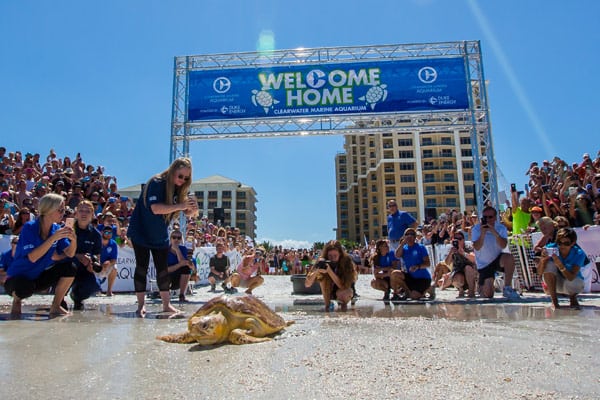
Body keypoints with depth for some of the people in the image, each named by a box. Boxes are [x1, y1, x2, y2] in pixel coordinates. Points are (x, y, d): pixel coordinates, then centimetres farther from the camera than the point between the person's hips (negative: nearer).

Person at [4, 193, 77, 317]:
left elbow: (69, 254, -11)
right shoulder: (29, 228, -19)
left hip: (39, 278, 5)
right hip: (17, 278, -5)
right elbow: (32, 257, -30)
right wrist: (53, 238, -35)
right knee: (26, 287, -38)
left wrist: (73, 240, -30)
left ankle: (55, 306, -4)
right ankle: (17, 299, 0)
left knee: (69, 268, -18)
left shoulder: (57, 229, -4)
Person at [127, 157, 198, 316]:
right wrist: (180, 206, -40)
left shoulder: (179, 189, -1)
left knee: (162, 269, 6)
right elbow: (155, 208, -34)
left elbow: (187, 213, 1)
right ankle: (141, 305, 6)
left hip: (161, 235, 6)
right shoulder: (156, 183, -21)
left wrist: (193, 209, -22)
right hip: (141, 232, -6)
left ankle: (166, 304, 10)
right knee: (142, 267, -2)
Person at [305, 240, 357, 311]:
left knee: (342, 293, -35)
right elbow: (307, 284, -26)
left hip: (345, 290, -2)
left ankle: (344, 303, 1)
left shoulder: (347, 262, -26)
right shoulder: (323, 263, -22)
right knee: (323, 277, -26)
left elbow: (343, 286, -35)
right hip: (329, 293, 2)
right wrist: (316, 271, -44)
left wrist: (329, 271, -46)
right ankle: (327, 304, -10)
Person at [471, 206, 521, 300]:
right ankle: (481, 286, 31)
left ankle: (507, 289, -20)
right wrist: (482, 234, -37)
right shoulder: (476, 229, -12)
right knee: (488, 294, -10)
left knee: (509, 258, -35)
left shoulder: (501, 228, -8)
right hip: (483, 264, -1)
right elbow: (477, 248, -23)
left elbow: (503, 245, -24)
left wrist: (495, 232, -38)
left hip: (497, 259, 1)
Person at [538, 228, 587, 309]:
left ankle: (573, 297, 5)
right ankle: (554, 299, -14)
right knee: (549, 264, -28)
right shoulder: (551, 248, -20)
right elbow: (540, 273, -24)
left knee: (570, 284, -36)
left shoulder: (579, 254, -22)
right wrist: (542, 260, -43)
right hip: (555, 282, 1)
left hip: (572, 280, -1)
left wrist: (560, 266, -51)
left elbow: (571, 278, -35)